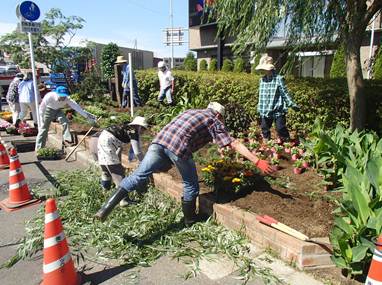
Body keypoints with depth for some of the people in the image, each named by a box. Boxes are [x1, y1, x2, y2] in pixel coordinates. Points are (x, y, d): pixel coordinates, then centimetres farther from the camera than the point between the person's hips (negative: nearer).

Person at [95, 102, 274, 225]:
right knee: (191, 186, 16)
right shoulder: (215, 121, 17)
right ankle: (190, 221, 32)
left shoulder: (192, 111, 33)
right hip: (179, 148, -5)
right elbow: (235, 145, 9)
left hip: (160, 139, 5)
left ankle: (107, 207, -7)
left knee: (139, 175, 2)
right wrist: (257, 162, 11)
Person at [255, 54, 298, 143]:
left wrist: (292, 104, -12)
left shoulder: (278, 79, -10)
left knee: (280, 128, -3)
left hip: (278, 110, -6)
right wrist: (260, 108, 16)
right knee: (265, 128, 13)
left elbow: (285, 93, -7)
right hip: (265, 110, 6)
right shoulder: (262, 79, 7)